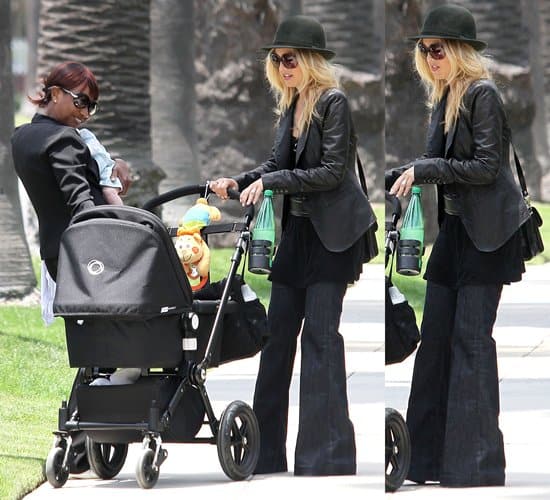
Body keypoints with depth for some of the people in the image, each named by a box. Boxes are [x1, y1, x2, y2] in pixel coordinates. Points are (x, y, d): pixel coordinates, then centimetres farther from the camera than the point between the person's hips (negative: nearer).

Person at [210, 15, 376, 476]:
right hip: (296, 230, 8)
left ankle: (325, 454, -1)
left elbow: (332, 172, -18)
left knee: (320, 334, -6)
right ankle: (266, 450, 11)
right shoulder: (291, 105, 10)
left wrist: (271, 181, -20)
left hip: (331, 234, -8)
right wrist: (239, 182, 1)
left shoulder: (333, 103, -13)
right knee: (278, 332, 7)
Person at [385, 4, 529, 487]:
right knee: (436, 335, 7)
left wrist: (423, 170, -17)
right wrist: (397, 177, 6)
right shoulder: (445, 98, 11)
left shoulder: (482, 95, -13)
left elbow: (487, 167, -17)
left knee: (471, 338, -7)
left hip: (486, 231, -8)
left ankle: (476, 460, -2)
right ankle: (429, 454, 11)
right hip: (454, 228, 8)